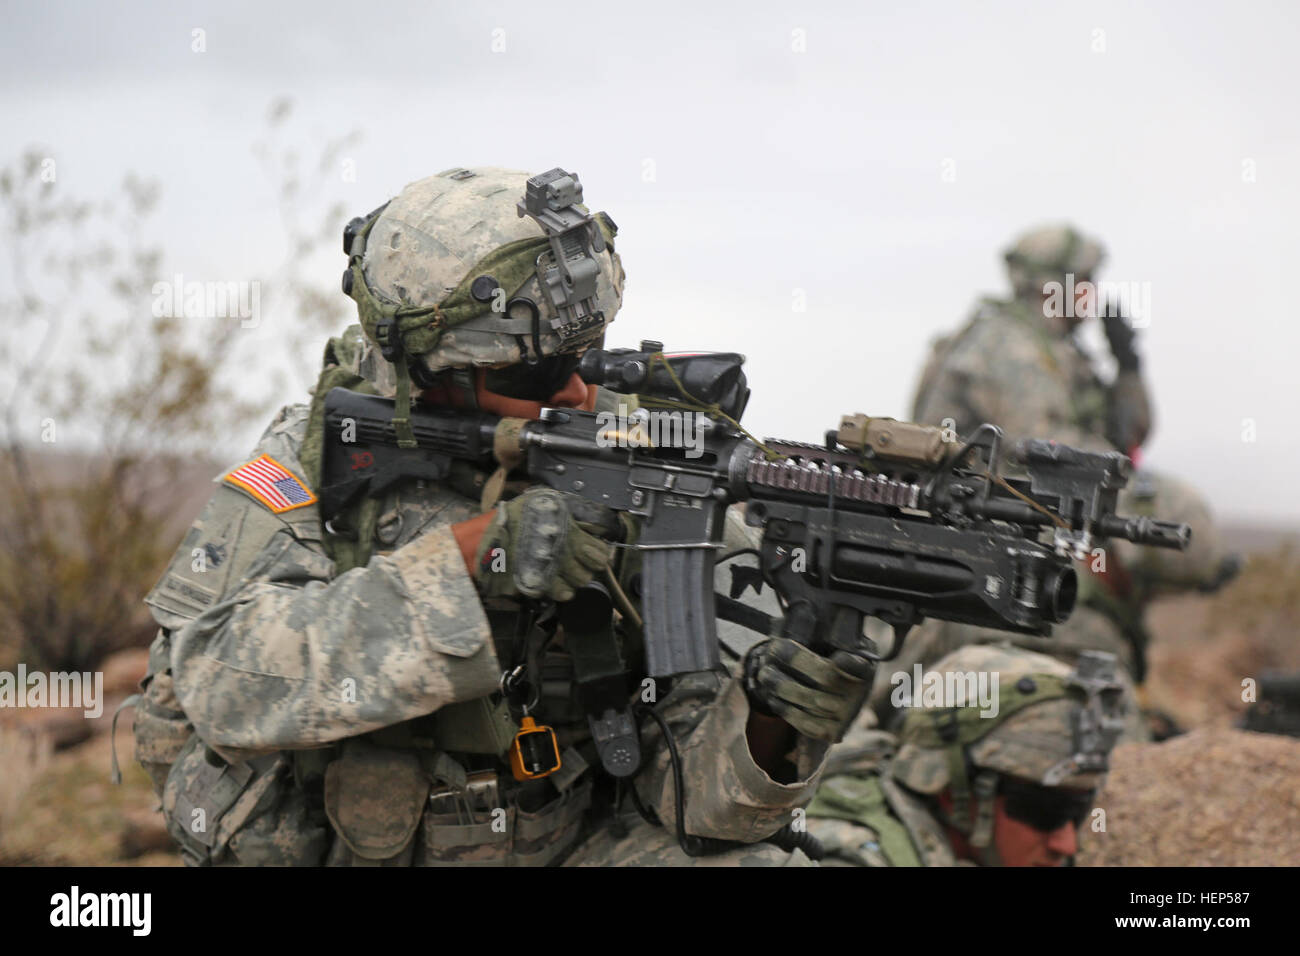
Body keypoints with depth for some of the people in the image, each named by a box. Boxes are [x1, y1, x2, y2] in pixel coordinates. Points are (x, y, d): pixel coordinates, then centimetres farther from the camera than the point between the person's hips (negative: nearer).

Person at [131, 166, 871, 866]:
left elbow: (695, 787, -7)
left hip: (567, 843, 0)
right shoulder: (315, 466, -12)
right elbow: (225, 680, -29)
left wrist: (774, 721, -31)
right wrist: (466, 557, -34)